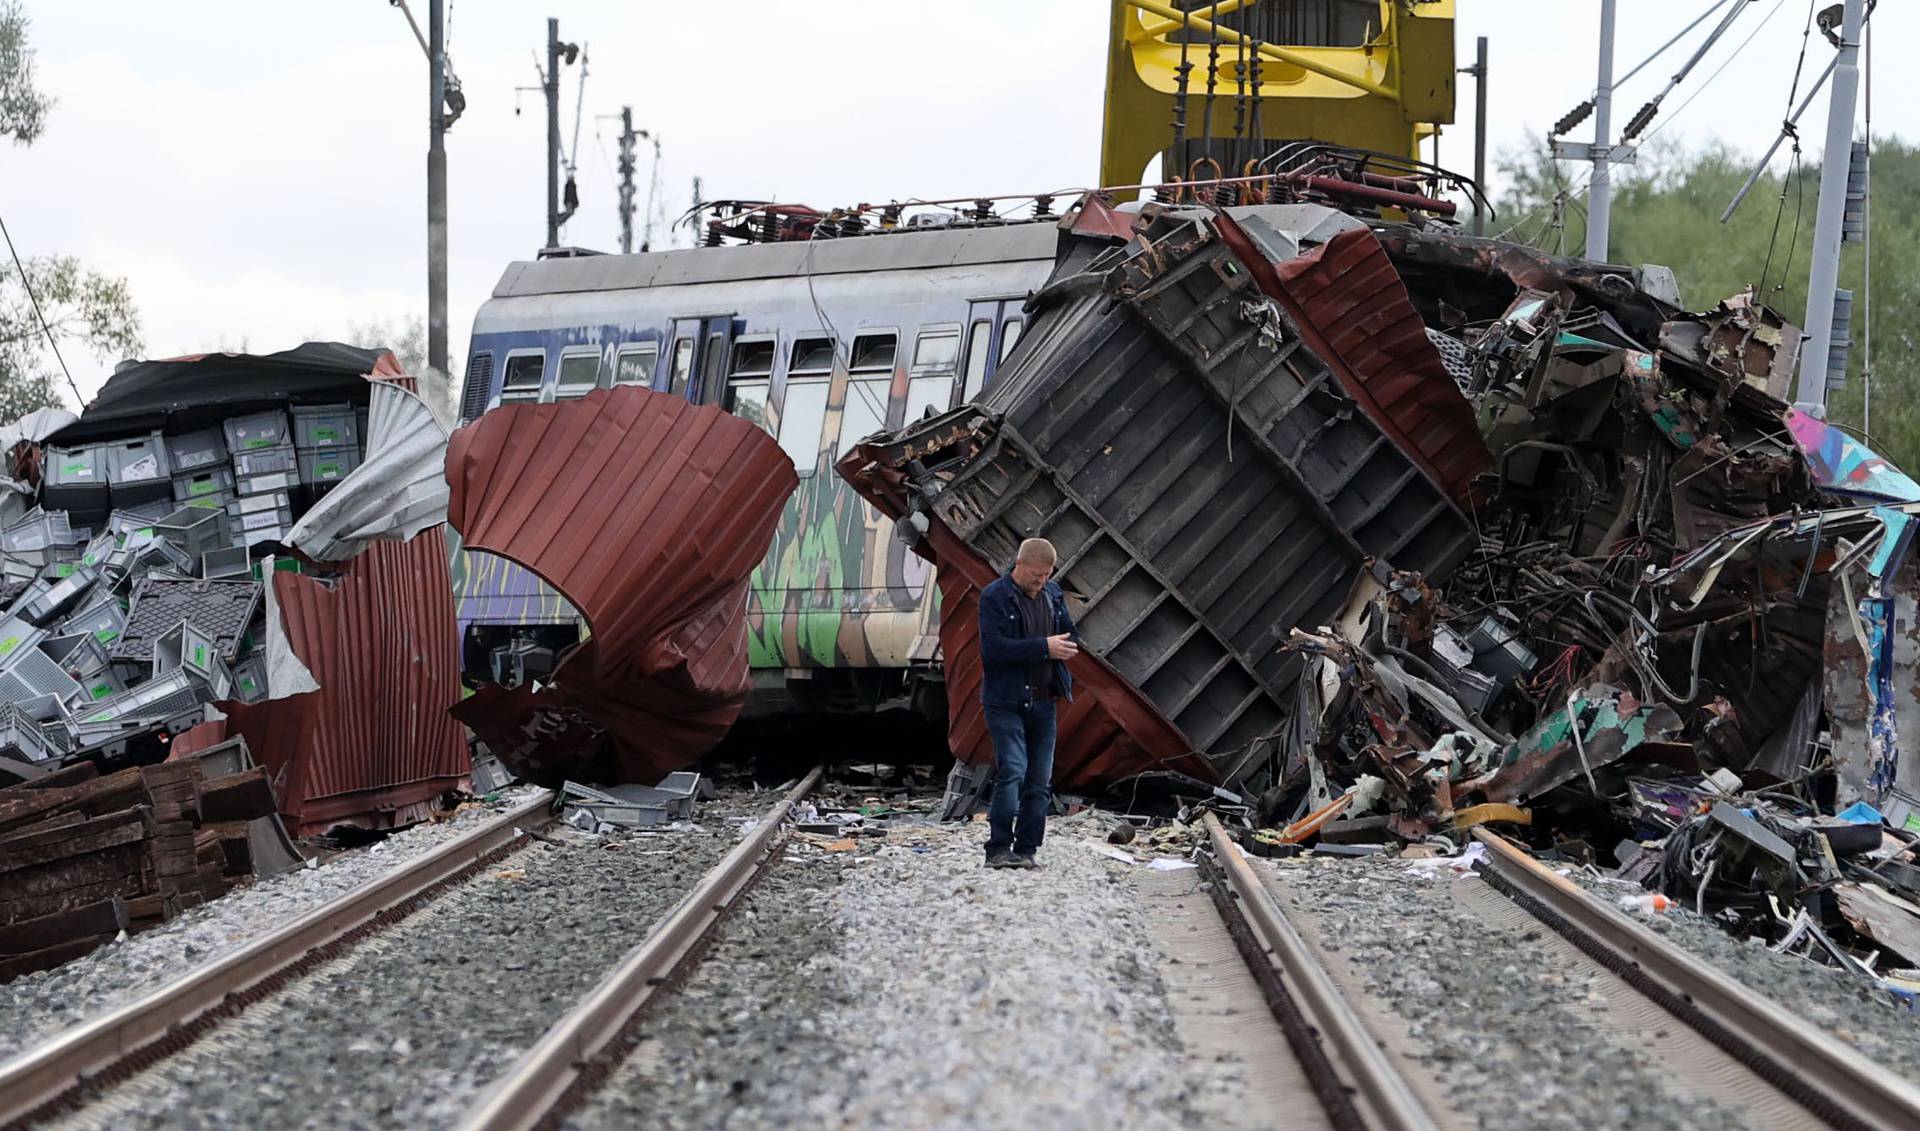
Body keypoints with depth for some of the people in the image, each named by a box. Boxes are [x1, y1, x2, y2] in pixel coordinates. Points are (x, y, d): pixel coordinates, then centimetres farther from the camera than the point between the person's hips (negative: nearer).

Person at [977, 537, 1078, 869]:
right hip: (1005, 701, -7)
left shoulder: (1052, 593, 11)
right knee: (1012, 771, -17)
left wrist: (1064, 646, -1)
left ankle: (1026, 850, 13)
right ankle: (998, 850, -15)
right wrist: (1043, 647, -21)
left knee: (1040, 780, 6)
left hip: (1043, 701, 7)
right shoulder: (994, 597, -10)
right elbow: (993, 646, -20)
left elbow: (1068, 632, 22)